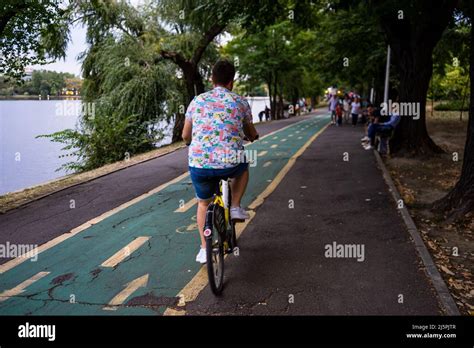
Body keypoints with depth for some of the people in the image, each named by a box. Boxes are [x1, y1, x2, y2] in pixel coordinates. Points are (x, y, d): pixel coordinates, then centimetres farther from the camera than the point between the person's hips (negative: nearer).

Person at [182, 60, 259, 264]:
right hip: (230, 165, -1)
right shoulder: (240, 102, 6)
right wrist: (254, 137, 44)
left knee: (204, 203, 27)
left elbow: (185, 136, 17)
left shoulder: (197, 101, 9)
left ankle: (204, 249, 24)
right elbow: (252, 135, 19)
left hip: (199, 165, 2)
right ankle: (235, 207, 22)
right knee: (243, 167, 35)